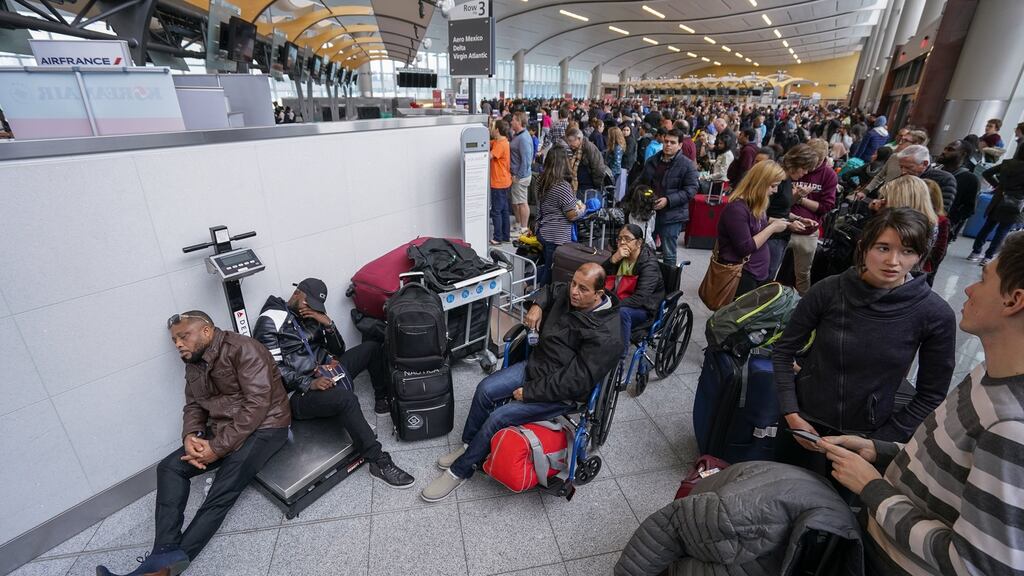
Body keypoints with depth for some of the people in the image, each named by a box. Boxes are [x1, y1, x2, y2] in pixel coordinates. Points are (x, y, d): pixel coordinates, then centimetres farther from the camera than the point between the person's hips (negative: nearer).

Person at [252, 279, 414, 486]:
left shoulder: (311, 315, 10)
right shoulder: (270, 321, -10)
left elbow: (338, 350, 9)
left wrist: (328, 324, -9)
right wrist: (309, 383, -29)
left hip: (326, 373, 8)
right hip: (300, 393, -8)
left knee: (372, 348, 7)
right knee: (346, 398, -37)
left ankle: (383, 400, 22)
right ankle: (379, 461, -29)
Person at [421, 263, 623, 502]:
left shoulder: (606, 336, -27)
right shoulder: (568, 293, -5)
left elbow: (575, 381, -26)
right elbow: (549, 290, 21)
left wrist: (529, 392, -21)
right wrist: (537, 305, -2)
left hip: (562, 393, -7)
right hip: (534, 365, 8)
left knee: (499, 417, -17)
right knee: (485, 389, -9)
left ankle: (460, 471, 5)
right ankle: (468, 445, 14)